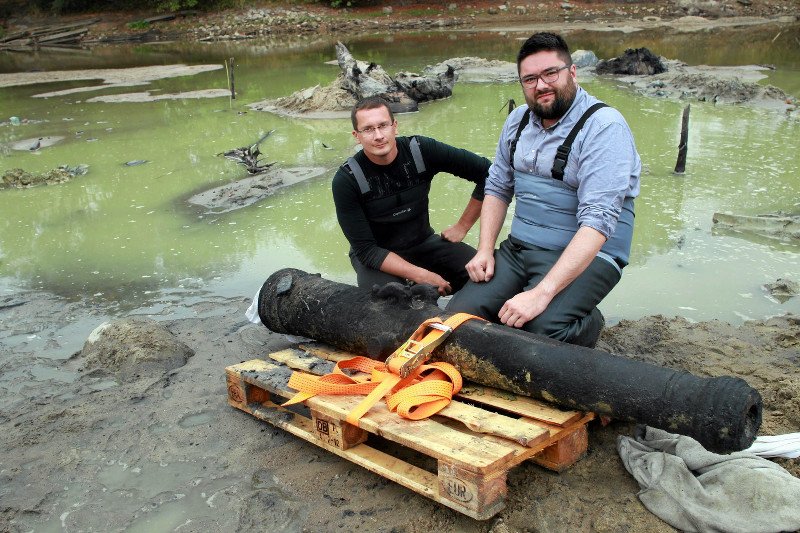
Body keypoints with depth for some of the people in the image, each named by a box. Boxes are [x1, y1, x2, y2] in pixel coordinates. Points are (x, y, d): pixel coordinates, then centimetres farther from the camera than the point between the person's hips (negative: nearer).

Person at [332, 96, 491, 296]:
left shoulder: (421, 150, -15)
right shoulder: (346, 180, -20)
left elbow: (486, 171, -8)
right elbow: (366, 250, -20)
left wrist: (462, 226, -7)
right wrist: (421, 276, -27)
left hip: (424, 242, 2)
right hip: (376, 256, -2)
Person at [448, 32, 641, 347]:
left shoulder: (605, 127, -15)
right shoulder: (518, 120, 9)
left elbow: (597, 222, -25)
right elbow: (497, 188, 17)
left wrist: (541, 293, -32)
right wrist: (485, 250, 0)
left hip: (585, 256, -5)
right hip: (518, 248, 6)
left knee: (540, 328, -31)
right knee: (458, 316, -14)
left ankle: (588, 324, 3)